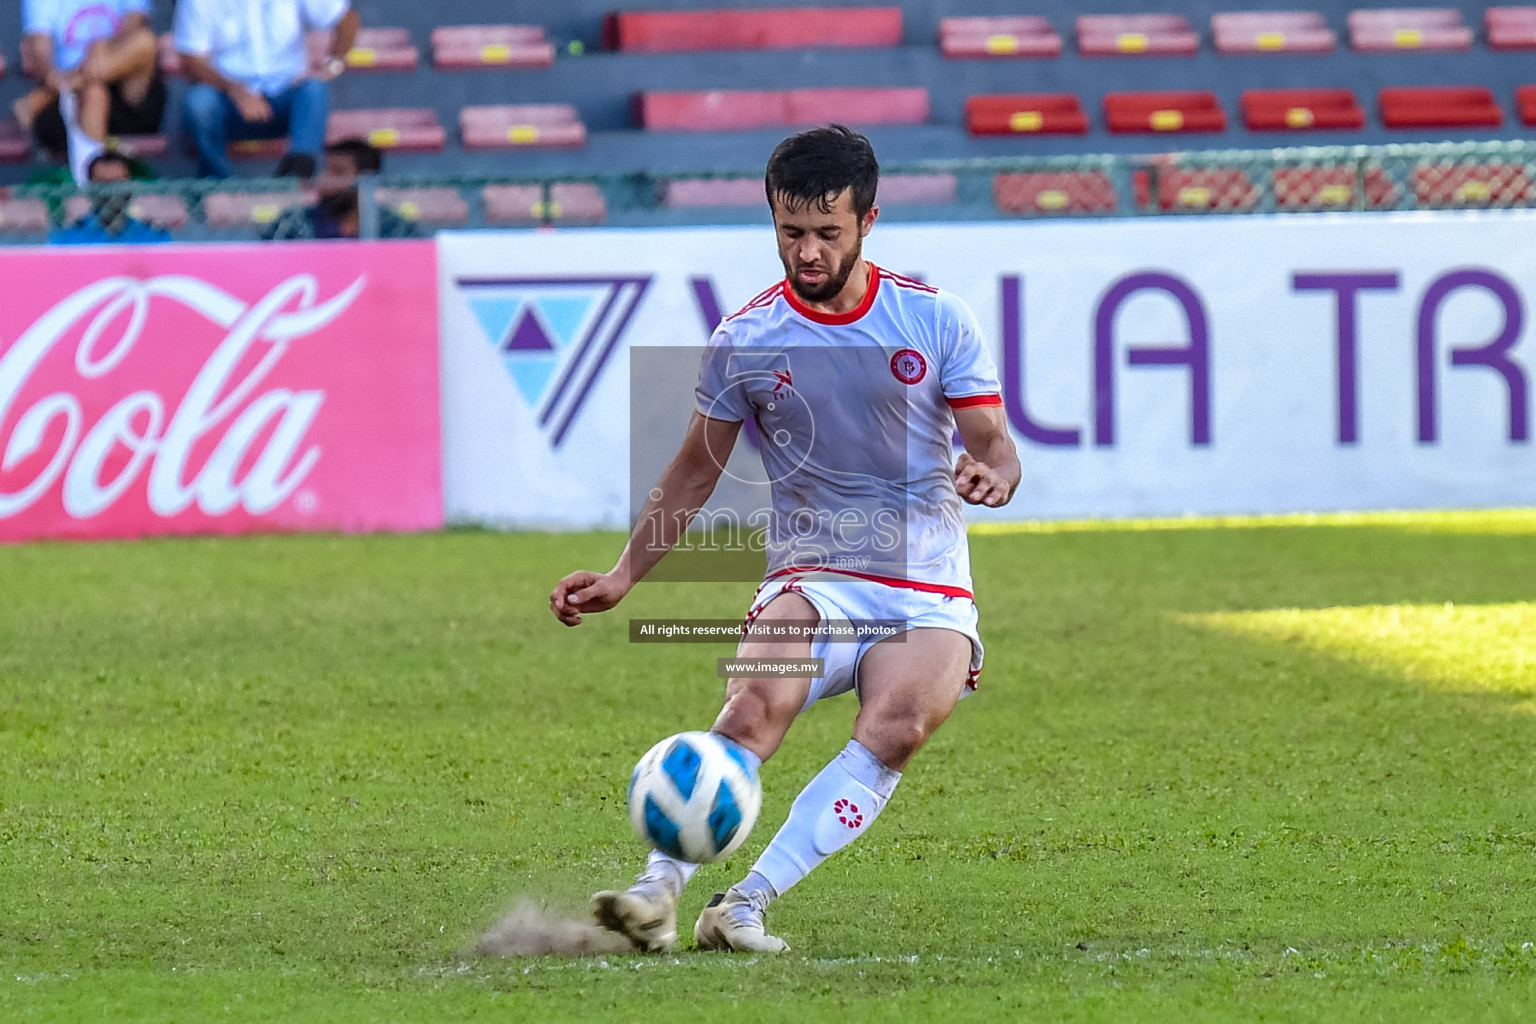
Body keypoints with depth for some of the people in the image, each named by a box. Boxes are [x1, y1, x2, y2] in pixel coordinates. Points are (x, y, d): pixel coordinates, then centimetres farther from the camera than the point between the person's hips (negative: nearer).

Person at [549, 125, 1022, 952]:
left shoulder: (935, 321, 0)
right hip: (811, 581, 0)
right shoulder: (744, 340, 2)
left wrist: (990, 474, -22)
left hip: (930, 595, 0)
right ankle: (659, 890, -37)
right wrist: (624, 574, 6)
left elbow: (996, 449, 2)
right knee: (756, 704, -31)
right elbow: (696, 469, 14)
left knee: (898, 727, -30)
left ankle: (746, 907, -33)